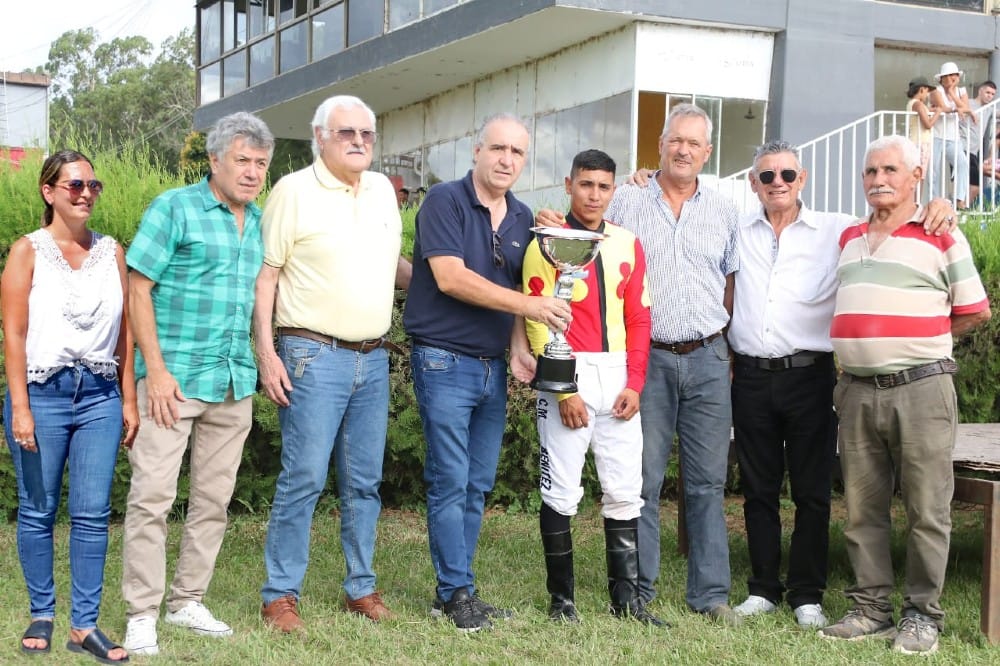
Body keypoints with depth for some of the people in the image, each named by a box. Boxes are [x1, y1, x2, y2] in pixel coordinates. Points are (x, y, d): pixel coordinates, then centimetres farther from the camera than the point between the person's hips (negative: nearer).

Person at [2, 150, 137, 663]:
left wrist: (129, 400, 9)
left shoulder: (111, 251, 11)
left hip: (100, 395, 3)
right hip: (43, 393, -2)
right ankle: (41, 615, 18)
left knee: (93, 514, -1)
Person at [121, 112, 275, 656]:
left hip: (236, 385, 6)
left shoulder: (261, 222, 12)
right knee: (152, 495, -5)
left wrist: (260, 365, 9)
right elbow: (138, 288, -8)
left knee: (214, 499, 11)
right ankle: (142, 614, 3)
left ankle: (187, 601, 23)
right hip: (174, 378, -6)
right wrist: (156, 370, -14)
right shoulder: (174, 208, -5)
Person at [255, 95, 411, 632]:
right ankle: (280, 595, 2)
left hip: (373, 359, 6)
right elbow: (266, 275, -6)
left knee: (364, 482, 10)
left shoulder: (382, 189, 13)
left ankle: (360, 587, 20)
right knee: (303, 478, -7)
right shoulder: (294, 190, -5)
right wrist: (266, 352, -13)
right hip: (315, 356, -6)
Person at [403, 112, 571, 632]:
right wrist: (527, 305, -20)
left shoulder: (522, 219, 12)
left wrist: (520, 350, 0)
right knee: (450, 482, -5)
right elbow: (451, 278, -18)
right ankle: (456, 593, 4)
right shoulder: (445, 201, -8)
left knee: (477, 487, 10)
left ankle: (454, 591, 18)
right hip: (445, 361, -7)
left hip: (494, 369, 7)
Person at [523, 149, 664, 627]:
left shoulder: (628, 246, 10)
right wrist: (564, 391, -14)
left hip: (618, 377, 5)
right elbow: (538, 323, -9)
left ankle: (627, 597, 15)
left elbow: (638, 318, 9)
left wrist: (634, 384, -2)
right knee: (561, 492, 0)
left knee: (625, 491, 7)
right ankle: (561, 599, 10)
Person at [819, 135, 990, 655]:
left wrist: (919, 338, 4)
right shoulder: (849, 238, 15)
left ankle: (922, 615, 7)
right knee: (862, 509, 8)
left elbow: (975, 311, 3)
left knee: (926, 509, -1)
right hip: (858, 392, 5)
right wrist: (868, 342, 13)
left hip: (920, 390, -5)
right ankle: (870, 608, 17)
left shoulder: (940, 236, 0)